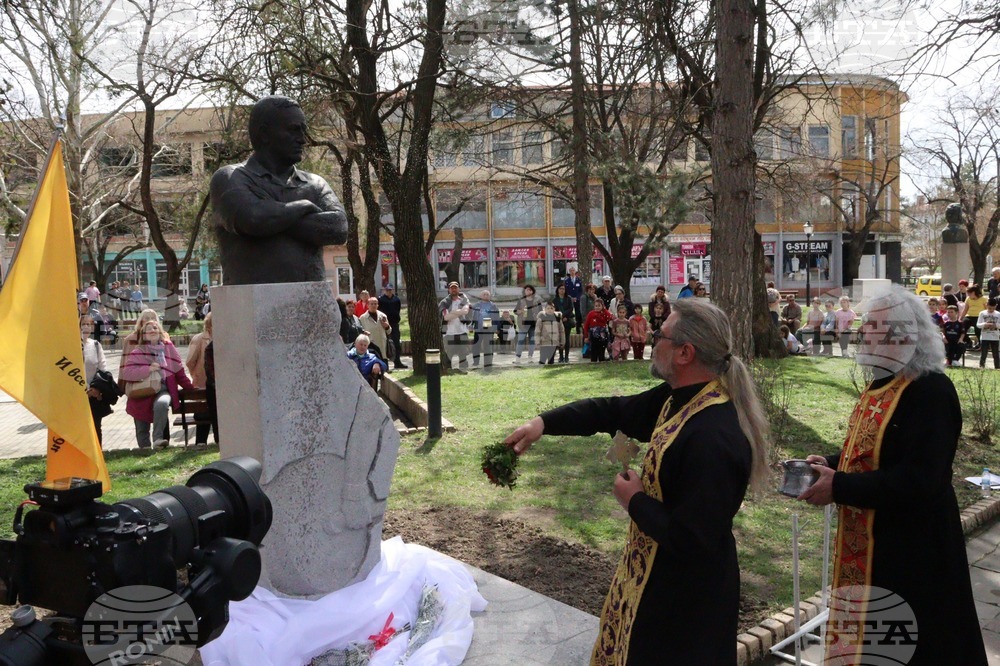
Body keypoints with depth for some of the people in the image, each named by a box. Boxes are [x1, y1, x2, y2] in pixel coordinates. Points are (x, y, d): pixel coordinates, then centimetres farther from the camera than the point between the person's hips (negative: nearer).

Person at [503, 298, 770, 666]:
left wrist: (635, 502, -16)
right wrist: (543, 423, -2)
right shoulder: (679, 397, -4)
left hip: (686, 595, -9)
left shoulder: (713, 438, -34)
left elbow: (691, 539, -32)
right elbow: (614, 410, 7)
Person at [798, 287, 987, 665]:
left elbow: (919, 480, -29)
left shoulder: (931, 391, -22)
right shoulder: (883, 382, 7)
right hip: (866, 539, 9)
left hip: (909, 548, -9)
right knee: (861, 635, 21)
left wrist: (839, 487, -24)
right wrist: (830, 463, 0)